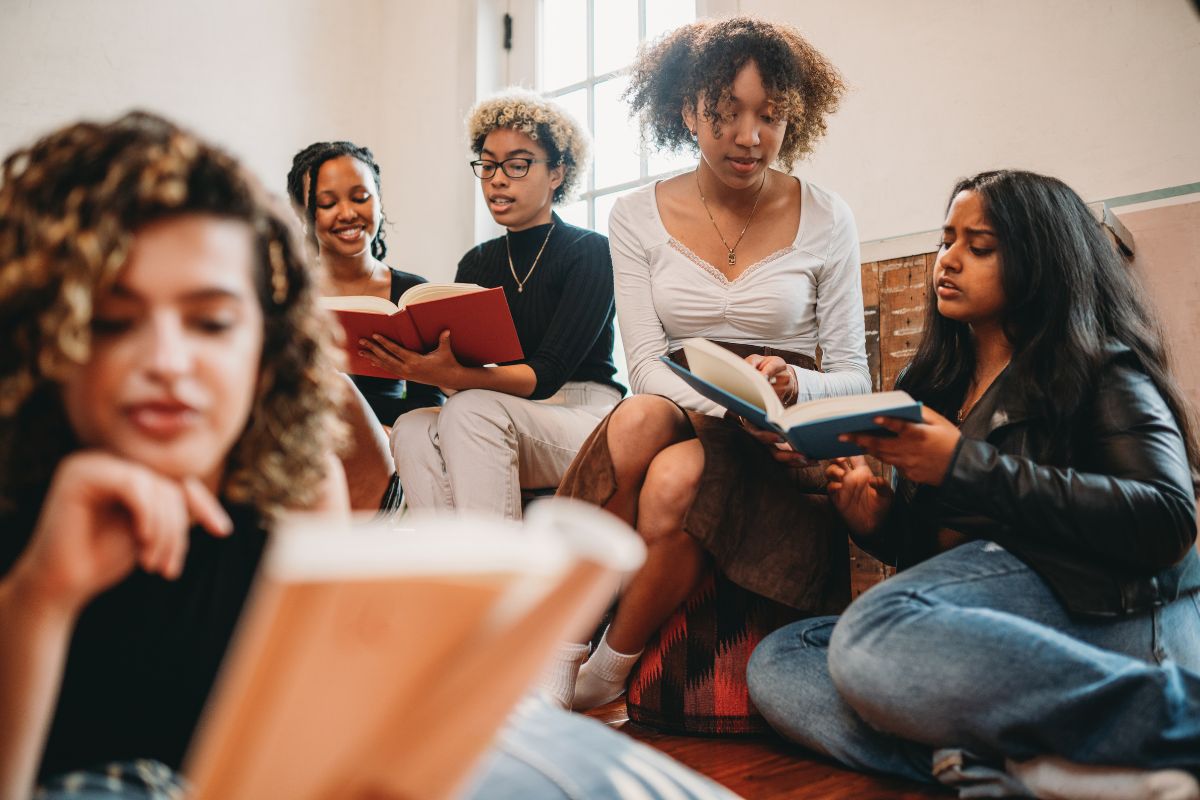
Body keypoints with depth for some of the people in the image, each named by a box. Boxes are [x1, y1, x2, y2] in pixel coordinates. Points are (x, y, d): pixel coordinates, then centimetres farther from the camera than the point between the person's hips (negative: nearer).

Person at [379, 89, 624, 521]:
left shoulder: (589, 252, -4)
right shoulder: (476, 263, 14)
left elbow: (545, 376, -15)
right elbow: (459, 362, 3)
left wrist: (450, 376, -31)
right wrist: (411, 359, -21)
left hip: (585, 420, -4)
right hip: (506, 435, 5)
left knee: (471, 409, -31)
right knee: (413, 429, -24)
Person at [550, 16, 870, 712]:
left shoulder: (825, 218, 2)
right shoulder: (639, 217, 4)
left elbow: (853, 375, 2)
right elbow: (644, 363, -4)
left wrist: (790, 384, -22)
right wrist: (730, 407, -25)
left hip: (782, 445, -1)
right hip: (681, 415, 1)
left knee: (675, 480, -34)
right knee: (639, 421, -35)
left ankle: (605, 678, -10)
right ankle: (560, 648, -21)